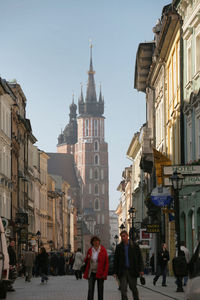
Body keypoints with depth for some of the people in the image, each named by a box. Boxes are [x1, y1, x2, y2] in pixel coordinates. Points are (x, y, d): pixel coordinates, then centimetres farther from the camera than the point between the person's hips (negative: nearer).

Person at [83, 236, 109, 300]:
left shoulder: (103, 250, -5)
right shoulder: (90, 250, 3)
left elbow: (106, 263, -5)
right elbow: (86, 261, 13)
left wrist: (105, 274, -11)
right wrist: (87, 258, -11)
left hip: (100, 273, -1)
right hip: (91, 273, 1)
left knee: (100, 289, 7)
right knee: (90, 289, -7)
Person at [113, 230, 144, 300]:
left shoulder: (134, 245, 1)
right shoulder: (119, 247, 5)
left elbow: (140, 258, 1)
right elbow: (116, 260, 7)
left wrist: (141, 270, -8)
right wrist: (115, 272, 1)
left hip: (132, 271, -1)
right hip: (122, 272, 1)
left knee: (133, 288, 7)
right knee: (123, 290, -4)